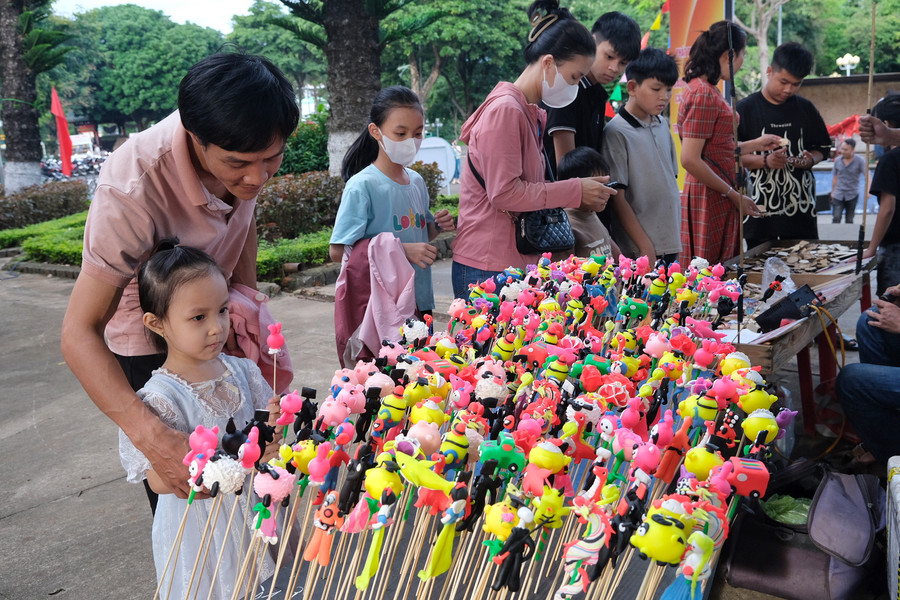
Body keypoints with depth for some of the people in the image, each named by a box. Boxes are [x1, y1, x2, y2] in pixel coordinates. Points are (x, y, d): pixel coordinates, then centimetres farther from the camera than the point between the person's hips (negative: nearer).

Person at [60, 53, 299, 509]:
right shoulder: (131, 189, -39)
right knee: (184, 504, 3)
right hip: (146, 345, -5)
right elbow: (79, 334, -38)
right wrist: (150, 435, -50)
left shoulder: (244, 149, -20)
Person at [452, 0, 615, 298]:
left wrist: (583, 195, 5)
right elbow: (504, 193, -19)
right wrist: (576, 190, -12)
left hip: (520, 261, 9)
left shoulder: (535, 115, 15)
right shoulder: (504, 109, -13)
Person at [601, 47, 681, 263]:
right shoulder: (617, 132, -11)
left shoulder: (662, 125, 10)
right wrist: (644, 246, -14)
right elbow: (617, 195, -13)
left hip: (671, 243, 7)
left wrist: (676, 233, 11)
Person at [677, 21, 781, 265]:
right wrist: (734, 195, -16)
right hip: (709, 199, -10)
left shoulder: (708, 91, 15)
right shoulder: (703, 95, -15)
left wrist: (755, 145, 24)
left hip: (718, 199, 10)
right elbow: (690, 160, -21)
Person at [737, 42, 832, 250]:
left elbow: (822, 149, 18)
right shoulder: (745, 109, 0)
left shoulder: (805, 109, 11)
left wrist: (810, 159, -4)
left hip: (800, 208, 3)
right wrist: (765, 161, -18)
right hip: (760, 208, -3)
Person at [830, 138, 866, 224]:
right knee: (836, 218, -11)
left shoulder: (860, 161, -7)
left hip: (852, 195, -1)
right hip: (838, 195, 1)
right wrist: (833, 192, 17)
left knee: (849, 220, 8)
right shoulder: (837, 160, 2)